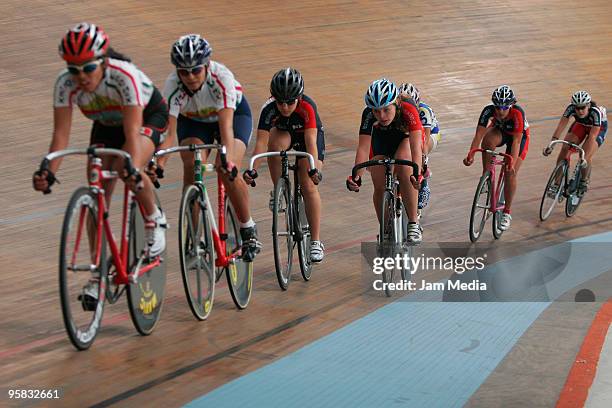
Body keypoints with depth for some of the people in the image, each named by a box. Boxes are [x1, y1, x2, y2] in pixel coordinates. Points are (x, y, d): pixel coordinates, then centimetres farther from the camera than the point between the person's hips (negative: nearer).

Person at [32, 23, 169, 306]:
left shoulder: (124, 76, -39)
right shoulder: (65, 83, -28)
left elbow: (132, 133, -43)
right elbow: (61, 134, -28)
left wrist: (133, 170, -57)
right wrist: (48, 172, -44)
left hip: (148, 115, -4)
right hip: (106, 123, 4)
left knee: (130, 171, -33)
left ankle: (153, 219, -3)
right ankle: (99, 274, 3)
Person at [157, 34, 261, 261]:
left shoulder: (221, 77, -37)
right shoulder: (173, 85, -31)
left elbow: (226, 125, -44)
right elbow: (169, 130, -38)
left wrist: (227, 158, -59)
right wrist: (159, 164, -53)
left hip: (234, 113, -2)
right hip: (193, 120, 2)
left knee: (227, 170, -25)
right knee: (191, 167, -24)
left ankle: (248, 229, -3)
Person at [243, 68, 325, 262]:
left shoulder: (307, 106, -38)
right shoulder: (269, 109, -33)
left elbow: (310, 143, -44)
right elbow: (261, 142, -38)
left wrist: (314, 169, -58)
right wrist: (253, 170, -51)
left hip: (310, 135, -2)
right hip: (284, 132, 2)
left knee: (309, 186, -15)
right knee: (275, 144, -36)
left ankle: (316, 242, -11)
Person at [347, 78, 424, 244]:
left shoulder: (408, 109, -41)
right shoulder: (368, 114, -35)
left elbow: (416, 144, -50)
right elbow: (363, 148, -40)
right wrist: (357, 175, -56)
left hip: (406, 138, -2)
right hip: (382, 138, 2)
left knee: (403, 167, -31)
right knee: (379, 186, -10)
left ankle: (414, 224, -22)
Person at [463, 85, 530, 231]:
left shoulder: (517, 113, -39)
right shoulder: (489, 111, -31)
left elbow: (516, 141, -42)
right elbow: (479, 134, -34)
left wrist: (512, 163, -51)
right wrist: (470, 156, -46)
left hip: (519, 136, -2)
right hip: (499, 131, 2)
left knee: (510, 173, -12)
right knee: (487, 141, -34)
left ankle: (507, 213, 5)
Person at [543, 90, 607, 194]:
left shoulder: (595, 112, -41)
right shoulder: (571, 108, -33)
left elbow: (592, 136, -42)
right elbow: (561, 126, -34)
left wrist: (585, 157, -48)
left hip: (598, 127, -3)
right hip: (581, 124, 3)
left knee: (585, 158, -21)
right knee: (564, 150, -15)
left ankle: (584, 181, 8)